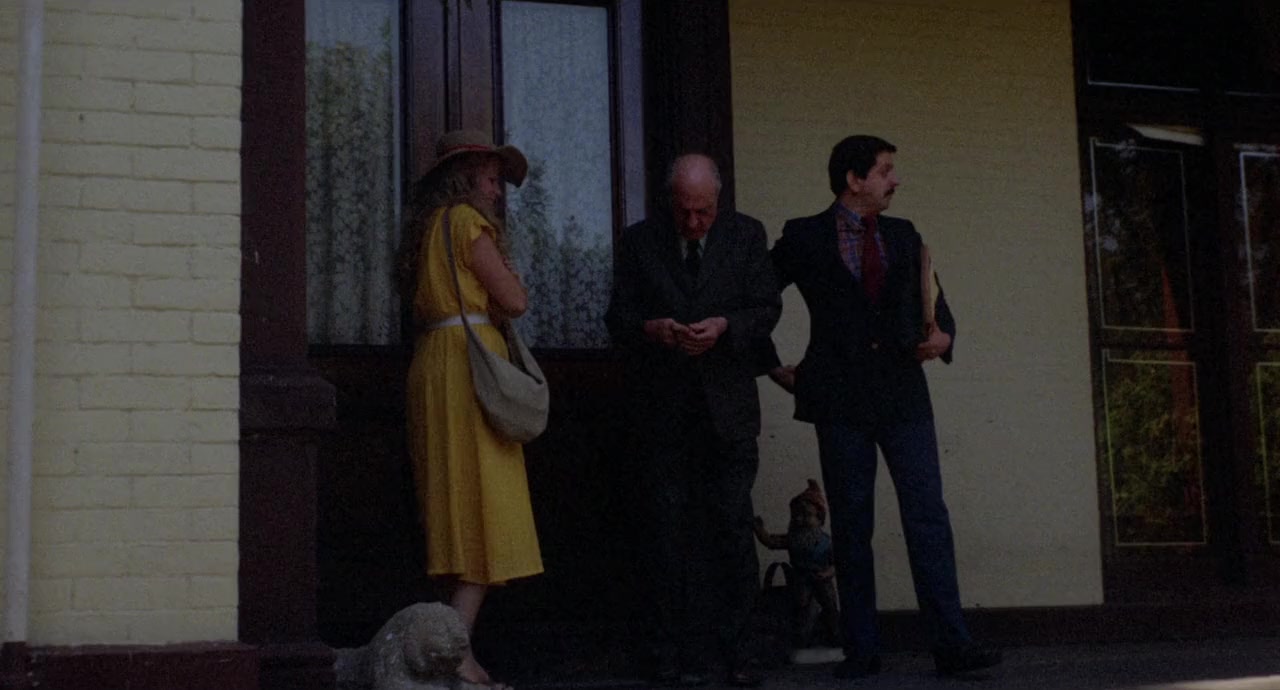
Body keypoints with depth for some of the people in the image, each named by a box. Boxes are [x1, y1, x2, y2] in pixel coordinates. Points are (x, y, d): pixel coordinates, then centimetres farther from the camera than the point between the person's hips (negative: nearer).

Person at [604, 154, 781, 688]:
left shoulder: (746, 235, 7)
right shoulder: (639, 241, 6)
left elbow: (767, 307, 3)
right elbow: (618, 318, 4)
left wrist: (725, 326, -16)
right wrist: (651, 329, -17)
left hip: (728, 408, 0)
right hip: (662, 411, 0)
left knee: (733, 527, -2)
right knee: (669, 529, 1)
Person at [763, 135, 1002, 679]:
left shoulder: (903, 236, 14)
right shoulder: (805, 237, 4)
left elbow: (934, 303, 20)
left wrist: (942, 335, -2)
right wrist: (773, 366, 6)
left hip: (904, 395, 2)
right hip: (842, 400, -2)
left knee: (928, 517, -6)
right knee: (851, 528, 2)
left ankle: (951, 645, -8)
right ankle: (860, 650, 8)